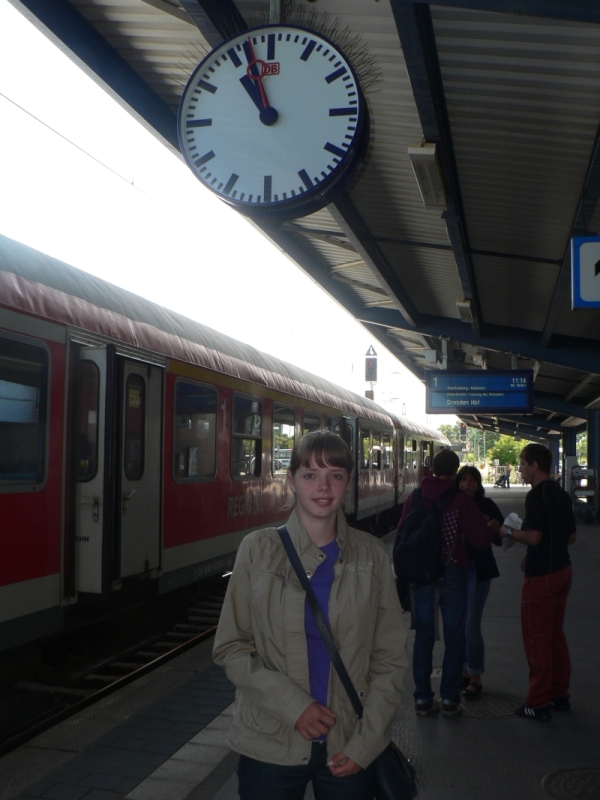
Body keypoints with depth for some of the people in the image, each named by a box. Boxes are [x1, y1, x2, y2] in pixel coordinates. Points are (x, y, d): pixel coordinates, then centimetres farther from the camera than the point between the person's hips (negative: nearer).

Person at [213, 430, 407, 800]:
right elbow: (231, 647, -4)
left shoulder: (371, 555, -2)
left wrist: (365, 744, -7)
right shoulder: (259, 549, -5)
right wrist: (292, 705, -14)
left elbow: (390, 658, 0)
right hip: (270, 747, -1)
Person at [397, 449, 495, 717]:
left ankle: (422, 698, 15)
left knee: (423, 637, 11)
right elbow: (481, 538, -12)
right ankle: (449, 699, 12)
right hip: (452, 574, -3)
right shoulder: (461, 499, -10)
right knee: (454, 639, 9)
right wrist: (490, 527, 9)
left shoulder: (414, 498, 1)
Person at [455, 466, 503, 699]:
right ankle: (464, 671, 29)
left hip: (477, 570, -3)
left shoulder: (486, 506, -6)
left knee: (471, 625, -4)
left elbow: (500, 539, -5)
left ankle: (475, 678, 10)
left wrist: (494, 529, -24)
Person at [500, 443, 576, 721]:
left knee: (537, 638, 0)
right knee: (555, 633, 18)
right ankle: (560, 694, 27)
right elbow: (571, 536, 15)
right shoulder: (561, 494, 9)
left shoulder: (537, 495, -18)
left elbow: (534, 537, -26)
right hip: (562, 570, 9)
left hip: (541, 576, -9)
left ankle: (538, 703, 8)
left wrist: (510, 533, -7)